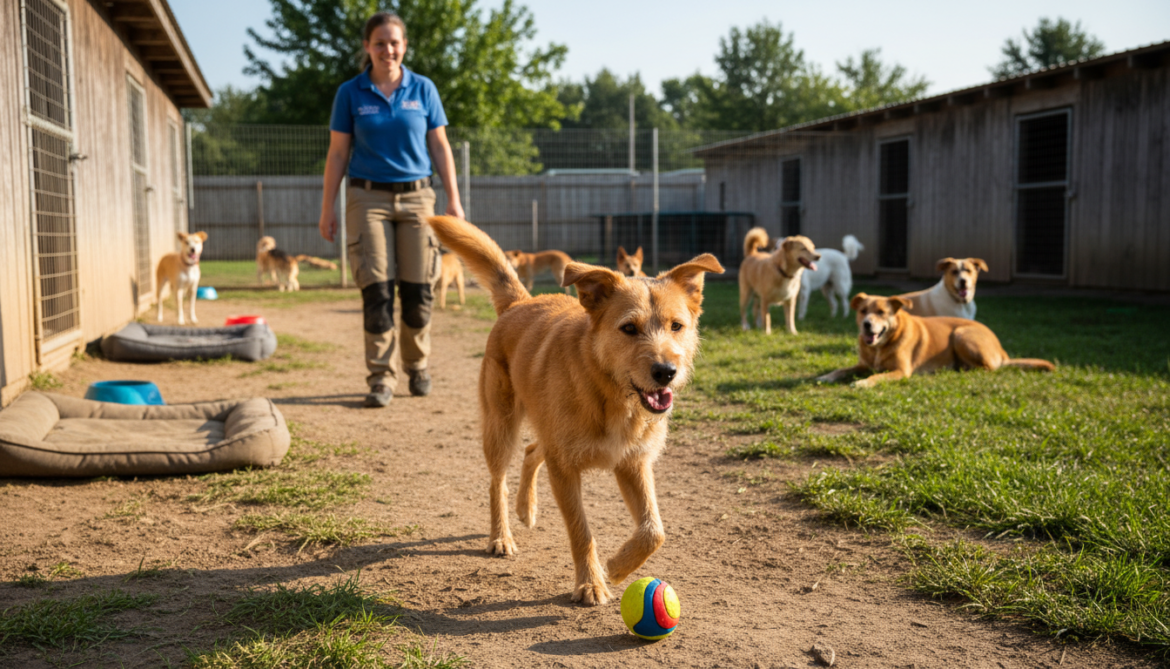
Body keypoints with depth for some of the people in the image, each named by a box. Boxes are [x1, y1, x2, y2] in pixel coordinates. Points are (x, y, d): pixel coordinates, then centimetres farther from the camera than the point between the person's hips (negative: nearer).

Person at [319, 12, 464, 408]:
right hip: (368, 198, -1)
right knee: (376, 290, -6)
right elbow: (337, 154, 5)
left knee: (417, 289, 1)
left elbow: (440, 148, 9)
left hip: (416, 197, 1)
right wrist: (327, 210, 2)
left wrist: (453, 199, 4)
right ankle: (382, 377, 3)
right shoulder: (351, 94, 3)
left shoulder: (423, 89, 6)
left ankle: (417, 364, 24)